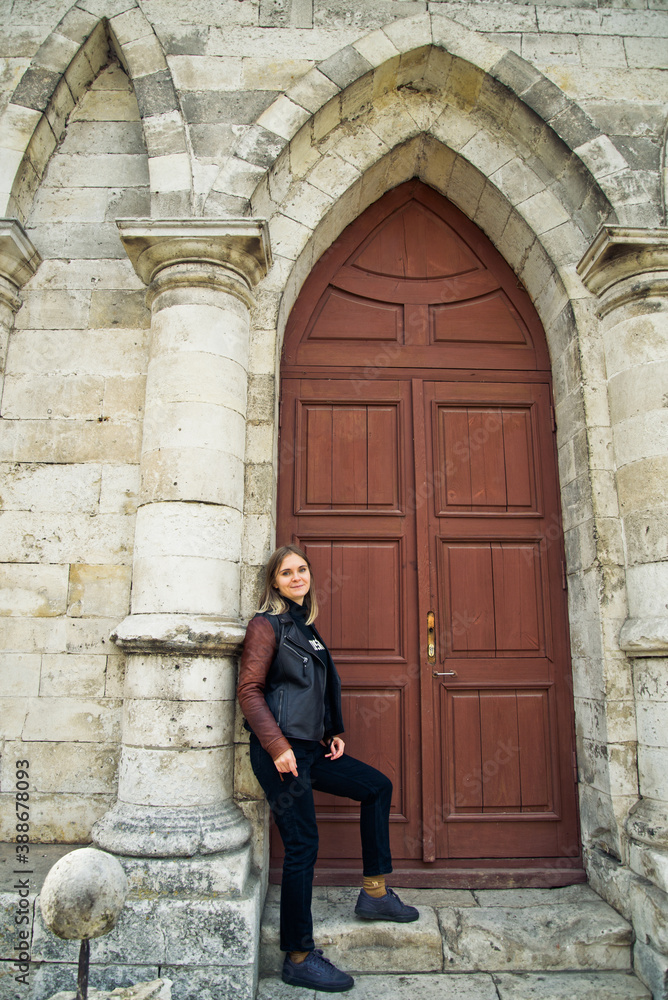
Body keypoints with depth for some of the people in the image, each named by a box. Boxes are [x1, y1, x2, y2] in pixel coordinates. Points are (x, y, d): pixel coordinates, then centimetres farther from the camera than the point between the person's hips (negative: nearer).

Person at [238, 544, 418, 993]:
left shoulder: (305, 626, 16)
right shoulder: (267, 625, -8)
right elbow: (249, 691, -14)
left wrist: (334, 734, 12)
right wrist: (277, 746, -21)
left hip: (310, 746, 9)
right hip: (281, 750, -9)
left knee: (377, 786, 13)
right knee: (303, 845, -4)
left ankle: (375, 893, 21)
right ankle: (299, 958, 11)